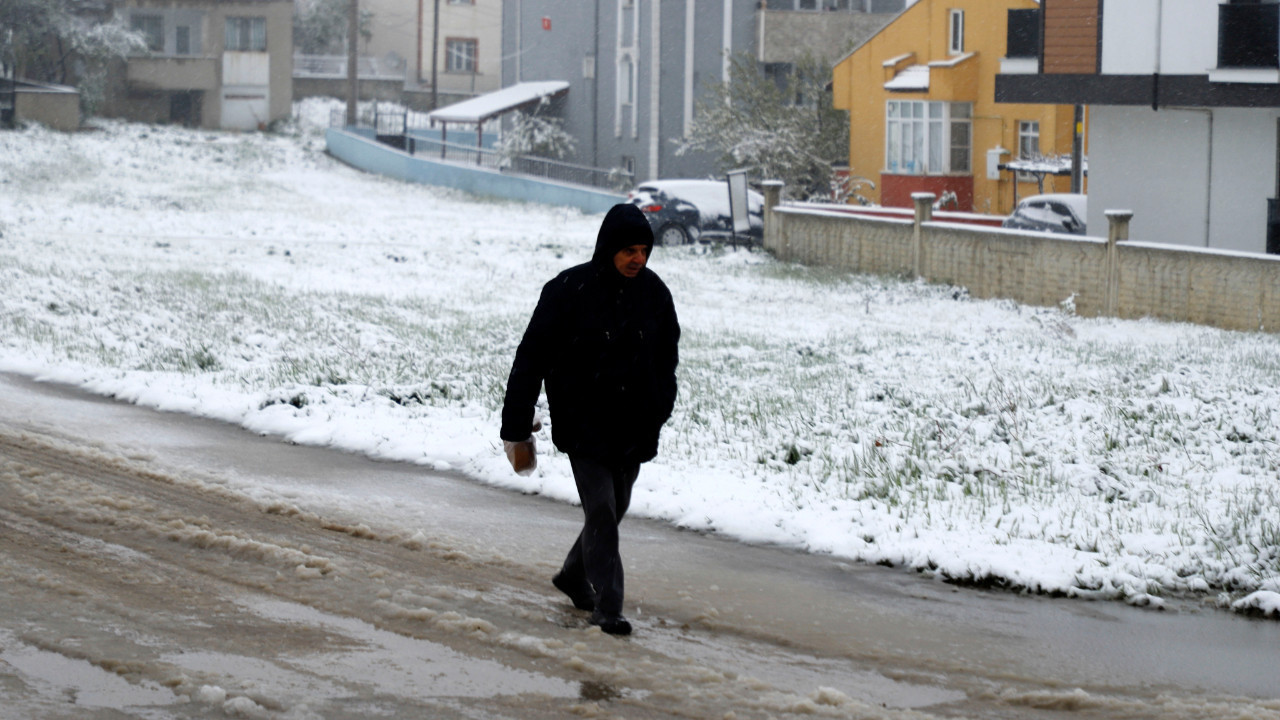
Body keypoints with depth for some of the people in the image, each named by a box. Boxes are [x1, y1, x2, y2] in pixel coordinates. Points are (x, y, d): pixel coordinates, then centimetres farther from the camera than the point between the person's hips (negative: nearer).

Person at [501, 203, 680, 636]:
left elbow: (667, 357, 17)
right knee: (601, 512, -12)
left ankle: (574, 577, 38)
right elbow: (530, 361, -9)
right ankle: (607, 606, -7)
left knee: (614, 510, 14)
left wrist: (660, 411, 12)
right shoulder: (568, 291, -13)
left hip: (635, 429, 5)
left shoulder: (653, 292, 1)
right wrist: (516, 431, -8)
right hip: (584, 426, -5)